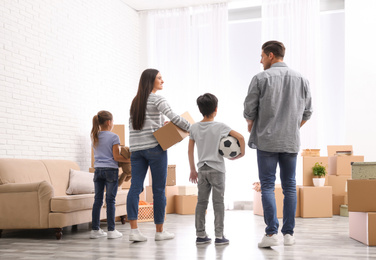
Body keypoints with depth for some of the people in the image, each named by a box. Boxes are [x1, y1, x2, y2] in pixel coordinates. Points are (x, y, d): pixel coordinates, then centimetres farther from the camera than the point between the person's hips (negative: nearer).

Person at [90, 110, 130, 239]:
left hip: (98, 170, 5)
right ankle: (111, 230, 2)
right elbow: (116, 157, -11)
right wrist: (130, 160, -3)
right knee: (110, 200, -1)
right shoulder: (114, 137, -8)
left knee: (98, 199, 8)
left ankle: (95, 229, 11)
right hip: (110, 170, -5)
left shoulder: (94, 137, 9)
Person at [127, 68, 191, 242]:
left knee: (135, 187, 0)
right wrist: (192, 129, -9)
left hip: (136, 149, 7)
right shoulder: (157, 99, -5)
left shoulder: (135, 102, 18)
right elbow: (173, 117, -16)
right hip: (154, 148, -6)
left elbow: (132, 125, 18)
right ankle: (159, 231, 8)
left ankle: (134, 230, -8)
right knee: (159, 189, 1)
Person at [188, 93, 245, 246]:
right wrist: (242, 153, 4)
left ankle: (200, 235, 12)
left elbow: (190, 151, 6)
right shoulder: (220, 127, -8)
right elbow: (240, 137, -12)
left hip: (202, 169, 4)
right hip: (217, 169, -4)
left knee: (201, 202, 9)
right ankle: (219, 236, 2)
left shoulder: (194, 127, 2)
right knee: (218, 202, 1)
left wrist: (193, 170, 13)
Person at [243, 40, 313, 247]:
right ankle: (289, 233, 12)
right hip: (291, 141, 4)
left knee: (267, 186, 1)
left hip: (266, 140, -3)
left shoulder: (261, 78, -6)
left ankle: (272, 233, -4)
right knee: (289, 186, 10)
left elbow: (249, 110, -4)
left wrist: (251, 128, 16)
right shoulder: (301, 79, 7)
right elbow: (307, 112, 10)